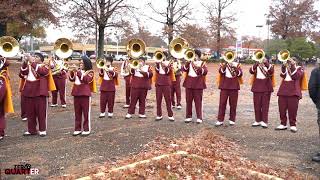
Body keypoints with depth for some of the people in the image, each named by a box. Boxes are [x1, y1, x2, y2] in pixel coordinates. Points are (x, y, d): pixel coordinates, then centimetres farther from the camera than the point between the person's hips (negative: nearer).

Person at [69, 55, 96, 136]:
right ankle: (78, 129, 17)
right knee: (77, 112, 9)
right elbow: (71, 79, 6)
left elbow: (86, 80, -18)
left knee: (86, 112, -1)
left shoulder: (90, 72, -1)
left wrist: (78, 72, -21)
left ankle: (87, 129, 5)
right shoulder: (77, 71, 15)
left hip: (85, 94, -5)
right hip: (76, 93, 6)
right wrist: (72, 72, -10)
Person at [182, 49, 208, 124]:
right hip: (189, 84, 3)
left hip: (198, 84, -3)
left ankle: (199, 118, 3)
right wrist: (188, 62, -15)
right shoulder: (189, 62, 13)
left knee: (198, 101, -2)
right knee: (188, 101, 5)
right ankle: (188, 117, 14)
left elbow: (205, 72, -10)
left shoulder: (202, 63, 6)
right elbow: (184, 69, -3)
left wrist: (198, 67, -23)